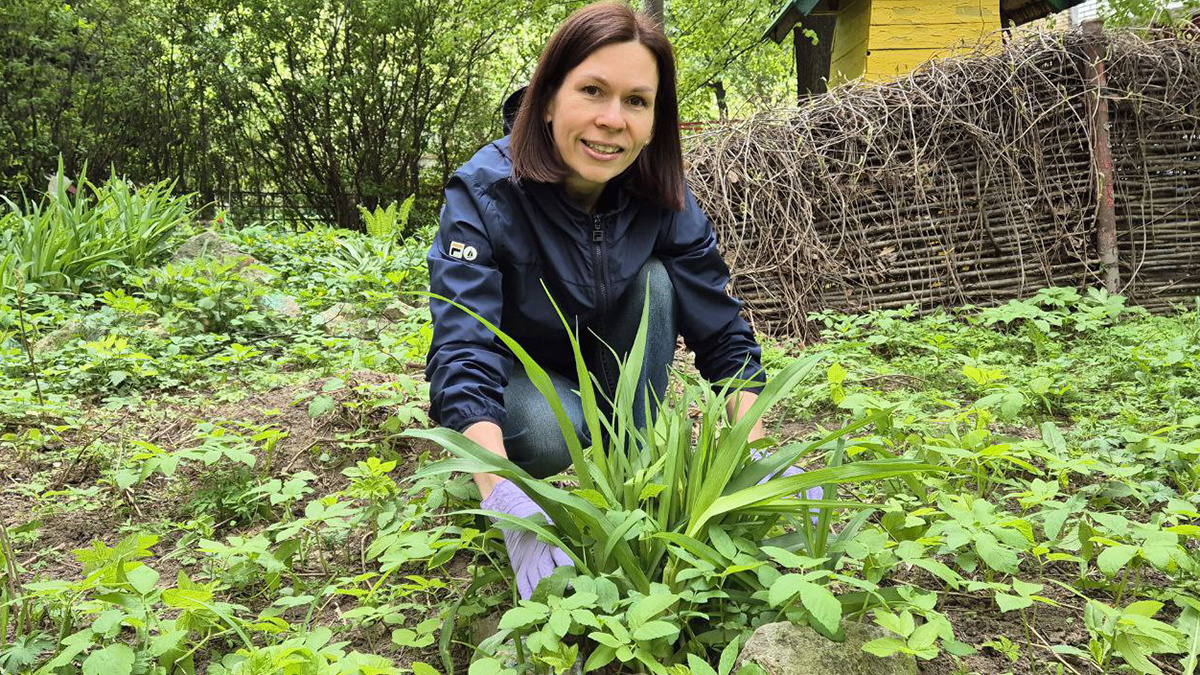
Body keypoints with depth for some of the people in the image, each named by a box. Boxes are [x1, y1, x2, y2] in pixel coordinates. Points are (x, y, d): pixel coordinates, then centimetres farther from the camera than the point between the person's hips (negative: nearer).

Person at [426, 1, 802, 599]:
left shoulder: (663, 200, -18)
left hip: (605, 370, 4)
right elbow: (463, 355, -40)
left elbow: (722, 333, -17)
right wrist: (507, 503, -55)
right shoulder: (484, 193, -30)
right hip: (512, 372, -3)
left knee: (653, 278, -24)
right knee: (552, 433, -36)